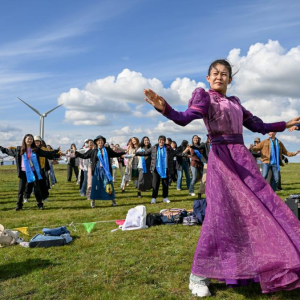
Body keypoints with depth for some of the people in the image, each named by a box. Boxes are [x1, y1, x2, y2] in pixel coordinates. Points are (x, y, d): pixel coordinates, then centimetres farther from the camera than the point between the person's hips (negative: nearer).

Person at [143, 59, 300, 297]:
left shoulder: (235, 102, 18)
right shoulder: (204, 96, 1)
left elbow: (258, 126, 26)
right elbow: (184, 118, -16)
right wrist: (164, 108, -36)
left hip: (243, 157, 7)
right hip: (221, 158, -7)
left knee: (257, 209, 8)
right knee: (221, 213, -14)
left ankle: (249, 268, 25)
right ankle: (199, 275, -3)